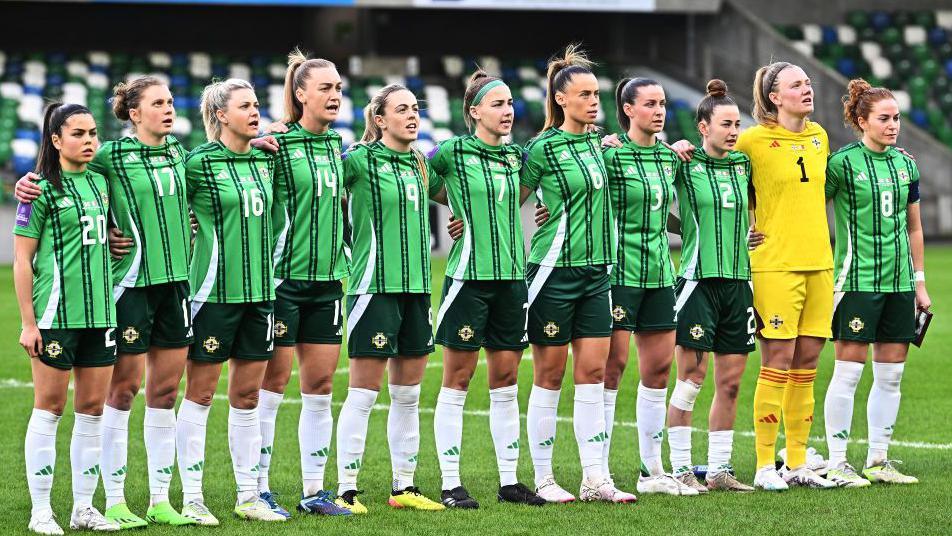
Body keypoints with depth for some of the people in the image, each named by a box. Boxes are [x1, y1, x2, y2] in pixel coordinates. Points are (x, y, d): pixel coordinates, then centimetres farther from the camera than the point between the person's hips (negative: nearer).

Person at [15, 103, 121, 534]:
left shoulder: (100, 182, 12)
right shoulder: (42, 190, -6)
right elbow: (21, 260, -7)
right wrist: (28, 322, -10)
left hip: (100, 312, 6)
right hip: (56, 314, -6)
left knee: (93, 409, 7)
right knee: (50, 407, -2)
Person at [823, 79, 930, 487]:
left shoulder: (906, 164, 10)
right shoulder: (843, 163, -7)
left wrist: (920, 282, 17)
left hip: (899, 282, 6)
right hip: (856, 280, -6)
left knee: (891, 374, 7)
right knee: (848, 371, -6)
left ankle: (878, 460, 15)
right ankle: (837, 464, 0)